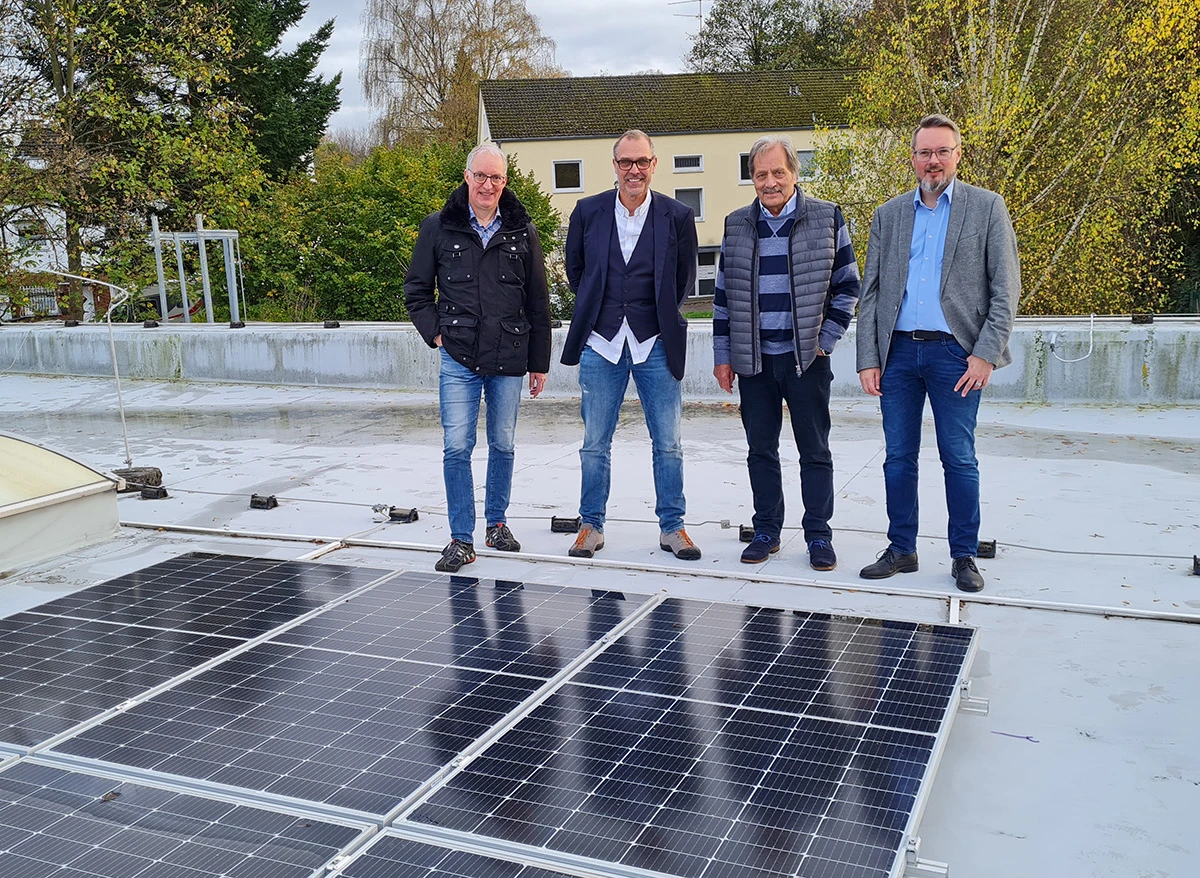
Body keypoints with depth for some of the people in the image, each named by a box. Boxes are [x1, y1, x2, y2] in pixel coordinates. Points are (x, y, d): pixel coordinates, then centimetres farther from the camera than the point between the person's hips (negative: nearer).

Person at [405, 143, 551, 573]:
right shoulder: (439, 227, 3)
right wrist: (435, 333, -3)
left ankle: (497, 522, 28)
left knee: (503, 445, 11)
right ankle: (461, 538, 3)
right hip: (459, 359, -1)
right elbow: (416, 289, 10)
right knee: (457, 446, -5)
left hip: (508, 359, 2)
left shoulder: (522, 231, 6)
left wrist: (539, 362, 8)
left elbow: (537, 302, 9)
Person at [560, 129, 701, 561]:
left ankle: (671, 527, 17)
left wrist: (659, 317, 9)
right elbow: (575, 270, 15)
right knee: (595, 444, 7)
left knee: (667, 444, 5)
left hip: (656, 346, -1)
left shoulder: (678, 216, -1)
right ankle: (592, 526, 19)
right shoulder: (588, 212, 2)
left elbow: (684, 280, 10)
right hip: (601, 344, 1)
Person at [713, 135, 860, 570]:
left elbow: (847, 286, 5)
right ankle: (766, 531, 21)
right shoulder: (736, 225, 7)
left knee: (815, 451, 4)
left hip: (806, 357, -2)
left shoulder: (828, 218, 1)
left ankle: (819, 536, 15)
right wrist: (723, 355, 7)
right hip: (753, 359, 2)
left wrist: (825, 340, -3)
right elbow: (723, 294, 11)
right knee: (761, 450, 9)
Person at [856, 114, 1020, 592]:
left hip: (954, 352, -3)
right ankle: (901, 549, 19)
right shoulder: (888, 214, 11)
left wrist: (986, 354, -11)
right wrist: (868, 358, 2)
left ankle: (964, 556, 14)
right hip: (897, 351, 3)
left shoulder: (987, 208, 3)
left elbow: (1005, 287, -1)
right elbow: (870, 292, 10)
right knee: (898, 457, 8)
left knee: (959, 460, 2)